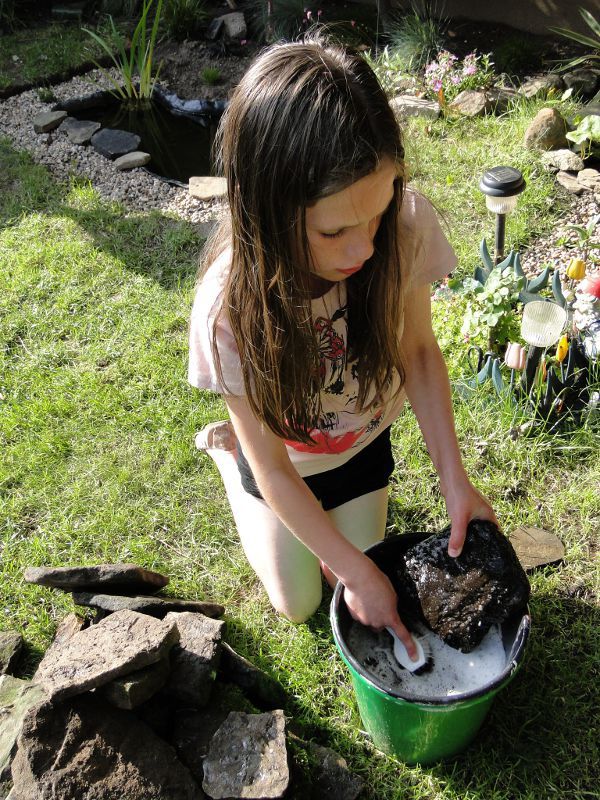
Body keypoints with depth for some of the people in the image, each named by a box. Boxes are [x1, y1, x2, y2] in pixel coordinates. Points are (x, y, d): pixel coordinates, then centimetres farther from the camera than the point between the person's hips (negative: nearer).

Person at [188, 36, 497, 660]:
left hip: (363, 445, 3)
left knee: (351, 581, 18)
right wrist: (358, 572, -21)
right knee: (299, 603, 19)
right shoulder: (231, 307, -38)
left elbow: (419, 352, -14)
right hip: (285, 461, -2)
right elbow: (274, 470, -25)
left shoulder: (406, 225, -33)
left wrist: (455, 479, -20)